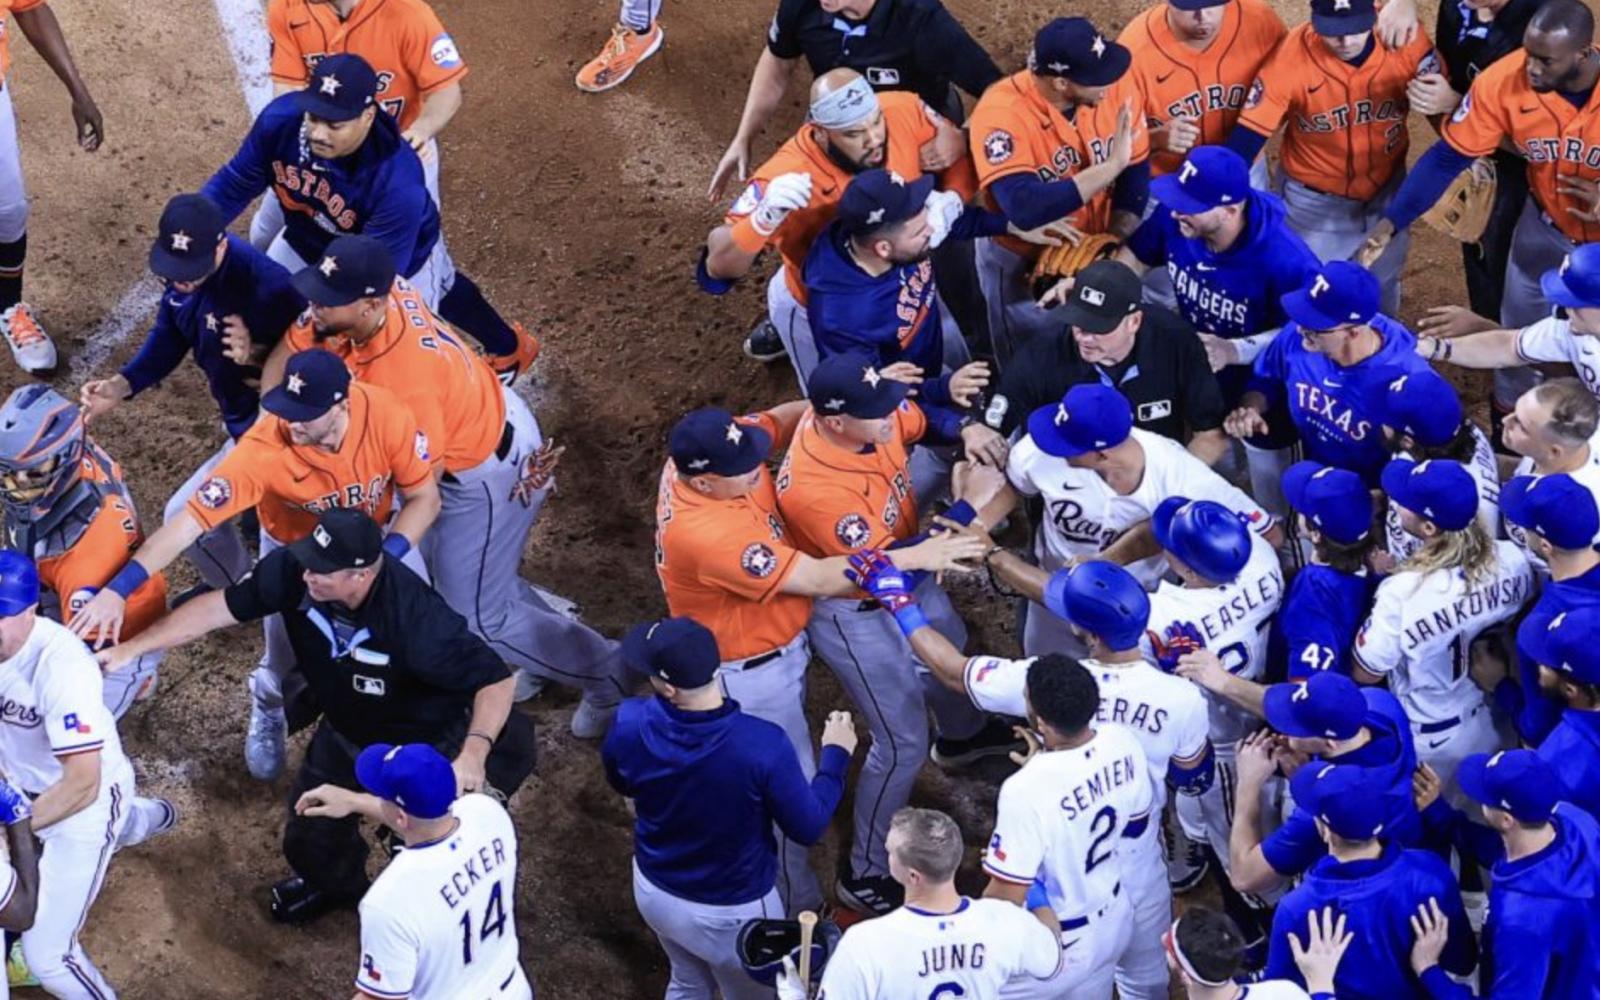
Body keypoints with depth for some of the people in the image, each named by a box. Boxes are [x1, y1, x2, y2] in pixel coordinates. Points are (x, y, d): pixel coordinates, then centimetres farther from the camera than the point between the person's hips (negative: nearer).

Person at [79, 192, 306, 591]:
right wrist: (121, 385, -13)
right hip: (239, 414, 8)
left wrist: (256, 355, -44)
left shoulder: (266, 286, -38)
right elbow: (168, 338, 1)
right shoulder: (183, 270, -12)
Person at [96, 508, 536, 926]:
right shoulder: (291, 571, -29)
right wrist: (131, 649, -23)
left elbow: (496, 678, -36)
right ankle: (337, 883, 53)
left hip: (425, 740, -5)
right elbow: (219, 607, -20)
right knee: (309, 841, 16)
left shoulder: (417, 616, -41)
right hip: (345, 730, 5)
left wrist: (474, 752, -51)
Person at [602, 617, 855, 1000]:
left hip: (652, 892, 4)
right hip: (729, 912, -4)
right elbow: (808, 828, -19)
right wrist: (835, 754, -4)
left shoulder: (629, 725, -24)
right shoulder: (761, 745, -36)